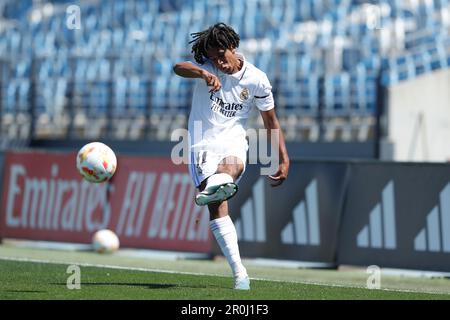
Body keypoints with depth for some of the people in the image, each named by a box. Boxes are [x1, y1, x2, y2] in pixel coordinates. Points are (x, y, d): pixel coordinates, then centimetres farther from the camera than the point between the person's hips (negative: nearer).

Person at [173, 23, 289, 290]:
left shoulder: (257, 80, 1)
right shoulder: (207, 67, -1)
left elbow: (271, 121, 13)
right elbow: (179, 68, -24)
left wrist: (284, 159, 7)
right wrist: (204, 73, -45)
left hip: (234, 141, 1)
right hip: (202, 144, -1)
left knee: (233, 165, -38)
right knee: (217, 208, -20)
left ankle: (214, 187, -72)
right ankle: (240, 273, -25)